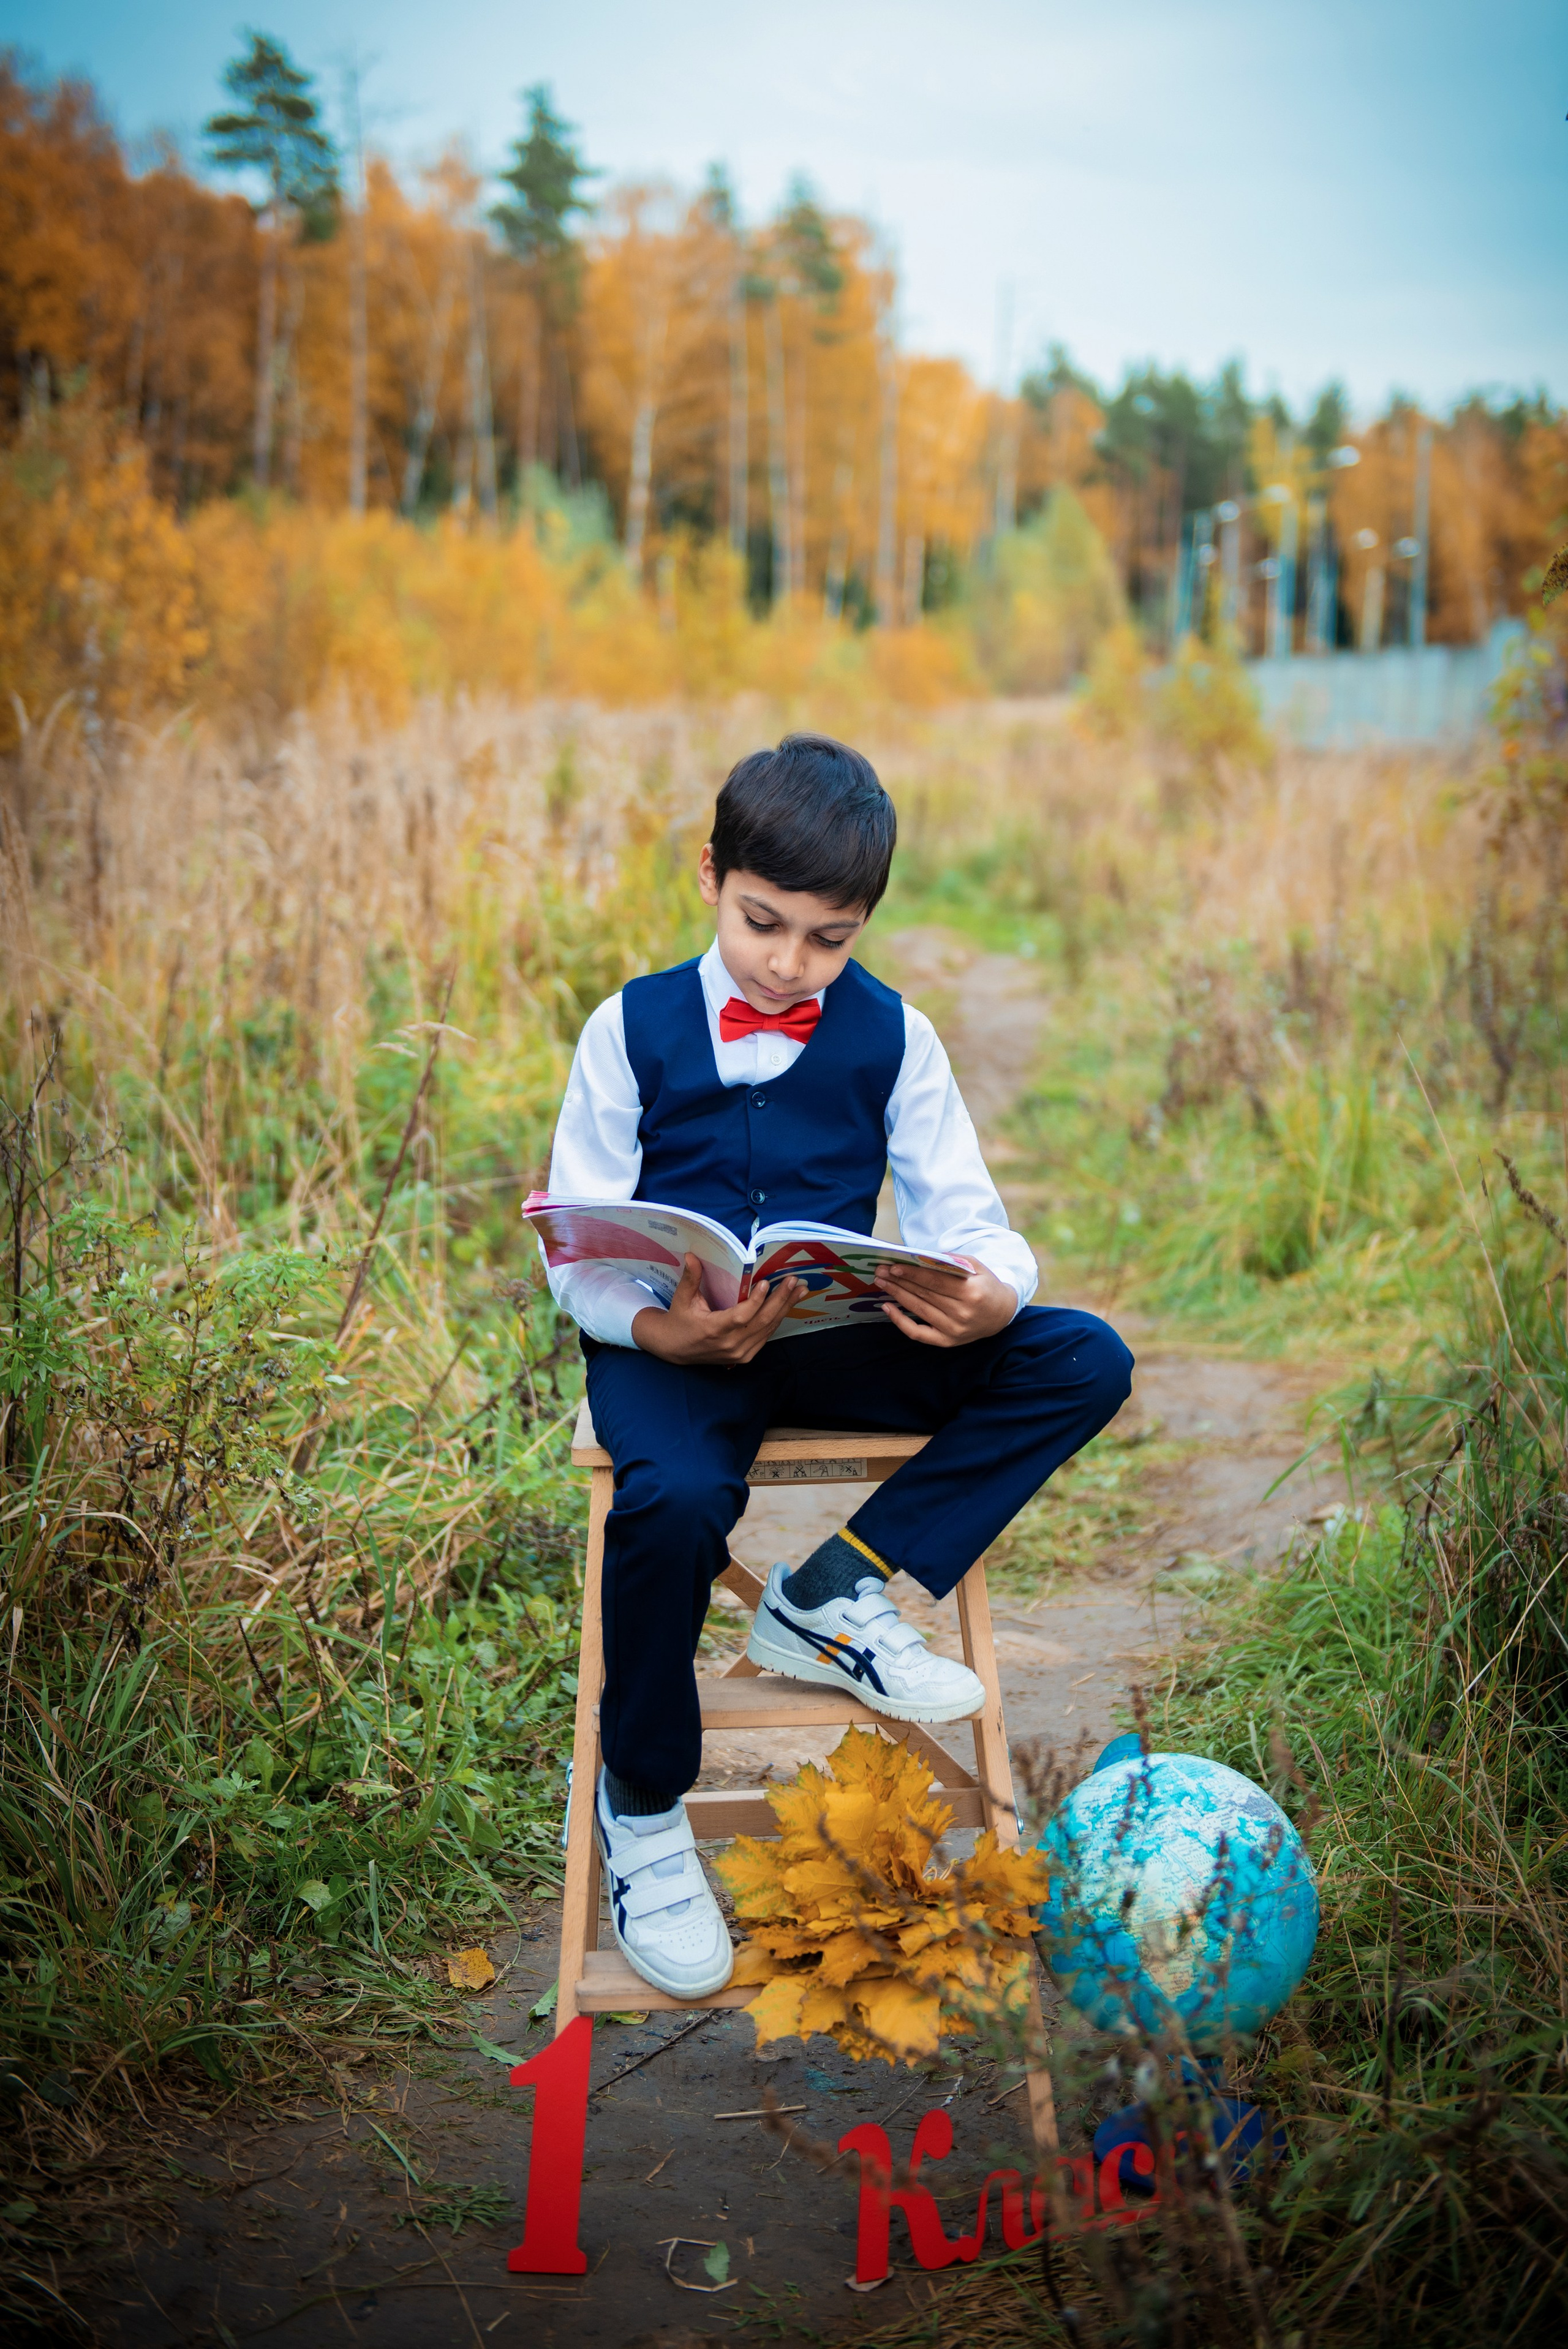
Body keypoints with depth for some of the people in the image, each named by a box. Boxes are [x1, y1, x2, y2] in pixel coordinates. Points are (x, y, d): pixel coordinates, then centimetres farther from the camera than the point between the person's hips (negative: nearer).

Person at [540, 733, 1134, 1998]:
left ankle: (837, 1593, -13)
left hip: (840, 1335, 3)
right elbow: (579, 1252, -4)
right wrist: (659, 1329, -26)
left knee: (1085, 1362, -16)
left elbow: (968, 1222, -1)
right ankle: (641, 1807, -9)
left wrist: (984, 1298, -27)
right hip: (673, 1341, -3)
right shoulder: (632, 1029, -1)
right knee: (674, 1499, -36)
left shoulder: (892, 1036, 3)